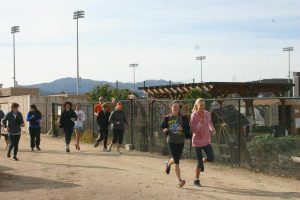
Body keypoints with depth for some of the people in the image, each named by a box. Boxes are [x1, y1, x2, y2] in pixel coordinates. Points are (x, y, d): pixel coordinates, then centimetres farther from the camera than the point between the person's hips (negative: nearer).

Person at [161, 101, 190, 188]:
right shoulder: (167, 118, -1)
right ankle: (180, 180, -5)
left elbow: (188, 129, -2)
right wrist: (165, 130, -15)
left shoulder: (183, 118, -2)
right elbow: (162, 128, 8)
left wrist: (182, 129, -23)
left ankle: (168, 163, 51)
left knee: (177, 158, 17)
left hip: (181, 141, 2)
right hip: (171, 141, -2)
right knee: (176, 161, -10)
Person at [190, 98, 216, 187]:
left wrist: (212, 129, 1)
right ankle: (196, 180, 20)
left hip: (206, 140, 4)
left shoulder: (207, 113, -3)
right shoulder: (193, 116, -15)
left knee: (211, 158, -12)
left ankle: (203, 161, 25)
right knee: (199, 162, -2)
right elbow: (194, 130, -18)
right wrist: (200, 123, -33)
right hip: (197, 141, -4)